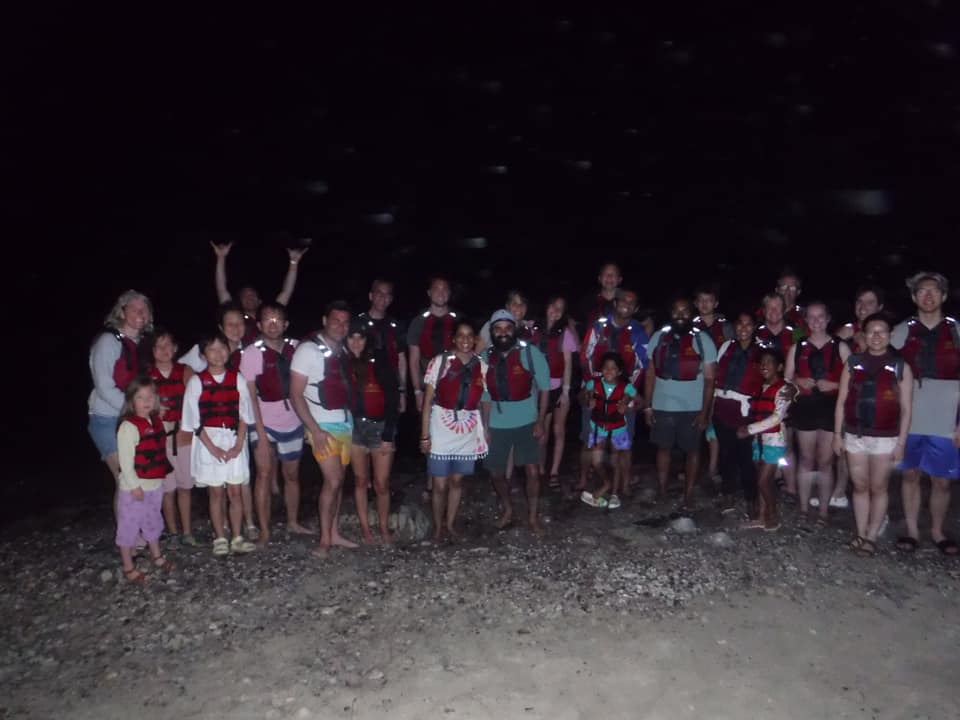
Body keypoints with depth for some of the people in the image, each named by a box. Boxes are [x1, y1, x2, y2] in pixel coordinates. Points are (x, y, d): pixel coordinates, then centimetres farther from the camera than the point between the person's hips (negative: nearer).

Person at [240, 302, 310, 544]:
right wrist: (261, 433, -15)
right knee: (265, 474, -4)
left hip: (292, 423, 3)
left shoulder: (295, 348, -1)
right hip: (265, 424, -3)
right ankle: (264, 531, 5)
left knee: (292, 474, 12)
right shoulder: (251, 353, -9)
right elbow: (250, 396, -11)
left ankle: (293, 522, 27)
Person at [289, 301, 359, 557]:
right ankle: (325, 540, 3)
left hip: (345, 422, 6)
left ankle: (334, 533, 21)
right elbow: (296, 394, -13)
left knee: (338, 480, 10)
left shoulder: (343, 350, 7)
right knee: (333, 480, -9)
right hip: (323, 425, -6)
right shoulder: (309, 349, -11)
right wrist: (315, 430, -17)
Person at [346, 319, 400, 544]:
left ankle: (384, 528, 19)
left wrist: (388, 435, -11)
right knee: (361, 480, 9)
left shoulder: (380, 361, -7)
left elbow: (393, 399, -8)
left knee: (381, 483, 1)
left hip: (381, 426, -2)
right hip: (354, 427, 2)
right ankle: (365, 528, 22)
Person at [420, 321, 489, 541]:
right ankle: (438, 527, 26)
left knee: (457, 481, 15)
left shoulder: (482, 366, 2)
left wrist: (485, 430, 0)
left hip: (468, 431, 3)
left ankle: (450, 524, 32)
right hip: (441, 430, -3)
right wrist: (425, 435, -9)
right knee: (440, 484, 4)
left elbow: (483, 401, 7)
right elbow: (428, 400, -6)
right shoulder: (440, 361, -7)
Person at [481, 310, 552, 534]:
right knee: (496, 473, 11)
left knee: (532, 471, -3)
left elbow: (544, 387, -5)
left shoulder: (531, 352, -10)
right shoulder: (486, 358, -2)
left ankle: (532, 516, 18)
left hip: (526, 423, -3)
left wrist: (540, 421, -9)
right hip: (497, 425, 3)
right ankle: (507, 510, 34)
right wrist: (485, 427, 2)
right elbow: (485, 395, 4)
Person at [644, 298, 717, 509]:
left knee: (692, 450, 7)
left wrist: (705, 411, -11)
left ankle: (689, 494, 19)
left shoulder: (703, 340, -3)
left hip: (692, 408, -2)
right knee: (663, 448, 11)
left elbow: (709, 379, -5)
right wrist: (648, 406, 2)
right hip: (662, 406, 2)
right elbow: (650, 374, 6)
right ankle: (661, 492, 22)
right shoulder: (658, 337, 4)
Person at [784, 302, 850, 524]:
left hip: (831, 408, -2)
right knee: (806, 460, 10)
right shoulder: (798, 347, 9)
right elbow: (786, 380, 12)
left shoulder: (840, 347, 3)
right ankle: (803, 508, 18)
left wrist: (833, 385, -15)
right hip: (805, 407, 2)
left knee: (825, 462, 3)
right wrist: (799, 382, -8)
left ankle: (823, 511, 13)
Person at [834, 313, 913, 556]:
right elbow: (841, 402, 5)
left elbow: (906, 409, -2)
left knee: (878, 488, 6)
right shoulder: (853, 363, 3)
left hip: (885, 438, -2)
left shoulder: (900, 367, -2)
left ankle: (872, 537, 16)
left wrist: (901, 443, -6)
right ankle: (860, 534, 18)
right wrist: (837, 434, 2)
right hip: (855, 436, 2)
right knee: (860, 487, 9)